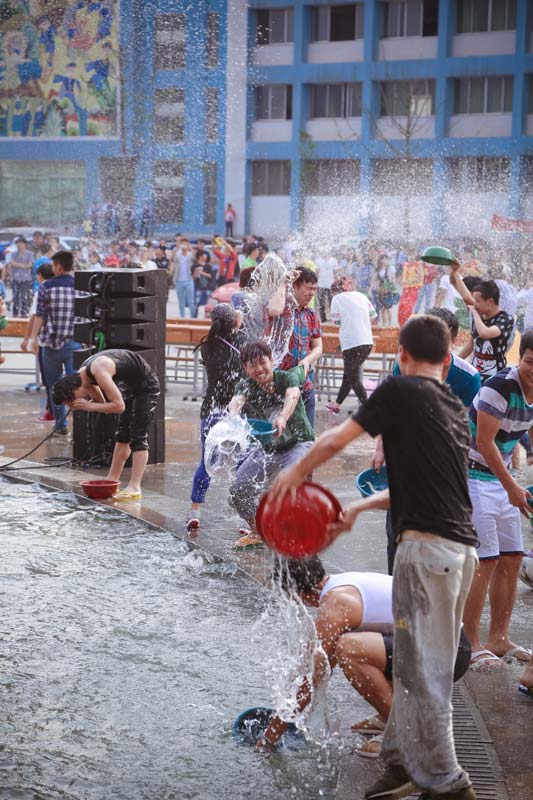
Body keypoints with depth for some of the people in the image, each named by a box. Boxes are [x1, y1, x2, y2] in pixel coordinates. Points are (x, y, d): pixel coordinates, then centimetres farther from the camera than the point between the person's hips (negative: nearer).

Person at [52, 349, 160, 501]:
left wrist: (89, 406, -26)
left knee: (138, 436, -14)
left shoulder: (98, 371, -32)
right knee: (123, 433, 14)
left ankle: (134, 488, -17)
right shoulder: (83, 374, -3)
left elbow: (119, 406, -32)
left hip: (147, 386, -9)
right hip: (132, 386, 9)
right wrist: (78, 405, -10)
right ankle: (112, 479, 23)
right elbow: (102, 403, 8)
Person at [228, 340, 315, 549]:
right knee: (238, 491, -2)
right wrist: (234, 415, -59)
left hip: (299, 444, -4)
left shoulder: (287, 377, -18)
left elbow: (293, 395, -41)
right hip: (267, 449, 5)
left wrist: (283, 417, -64)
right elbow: (237, 399, -34)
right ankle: (257, 532, 23)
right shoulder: (246, 386, -11)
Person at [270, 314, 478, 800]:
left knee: (421, 672, -3)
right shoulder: (456, 409, 20)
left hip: (427, 545, -8)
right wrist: (359, 508, 32)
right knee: (418, 665, 17)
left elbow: (335, 441, -2)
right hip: (462, 546, 8)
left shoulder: (401, 391, -3)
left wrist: (295, 473, 16)